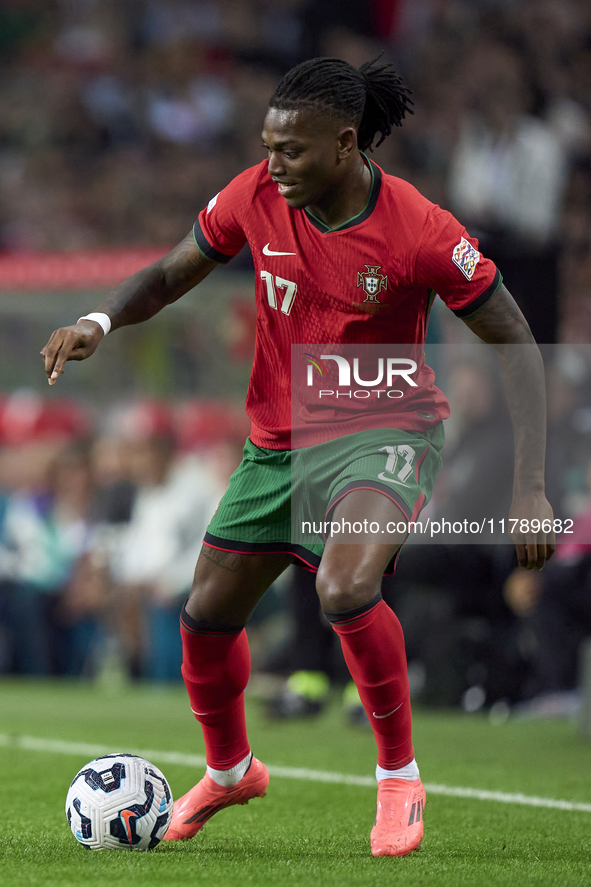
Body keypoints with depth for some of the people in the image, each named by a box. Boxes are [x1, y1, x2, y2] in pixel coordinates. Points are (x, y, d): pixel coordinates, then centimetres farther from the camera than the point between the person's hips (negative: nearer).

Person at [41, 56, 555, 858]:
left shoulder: (421, 233, -21)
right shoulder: (256, 198, -10)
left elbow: (516, 346, -13)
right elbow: (171, 274, 5)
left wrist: (530, 488, -17)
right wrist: (100, 322, -16)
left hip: (384, 432, -5)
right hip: (279, 442, 5)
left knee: (345, 589, -33)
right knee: (207, 617, 9)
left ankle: (399, 778, -10)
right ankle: (229, 771, 40)